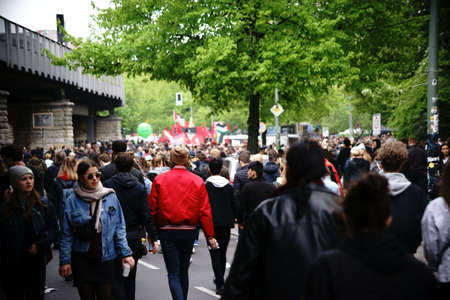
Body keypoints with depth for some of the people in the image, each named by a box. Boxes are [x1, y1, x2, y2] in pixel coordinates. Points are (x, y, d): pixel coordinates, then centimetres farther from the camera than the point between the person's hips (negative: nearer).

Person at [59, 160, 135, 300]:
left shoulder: (110, 197, -1)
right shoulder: (72, 200, -2)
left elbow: (119, 228, 1)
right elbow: (66, 234, 2)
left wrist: (126, 253, -6)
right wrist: (65, 260, -2)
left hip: (107, 258, 0)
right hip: (82, 259, 0)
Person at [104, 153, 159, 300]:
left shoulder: (107, 185, -7)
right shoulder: (139, 188, -4)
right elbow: (146, 216, -6)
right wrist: (153, 238, -1)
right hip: (133, 237, 1)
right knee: (130, 276, 13)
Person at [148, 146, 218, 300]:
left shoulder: (159, 179, -5)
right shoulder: (197, 181, -3)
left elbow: (152, 209, -4)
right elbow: (205, 211, -4)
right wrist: (210, 236, 1)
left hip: (167, 231, -2)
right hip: (189, 231, 2)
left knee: (173, 273, 2)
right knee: (184, 270, 20)